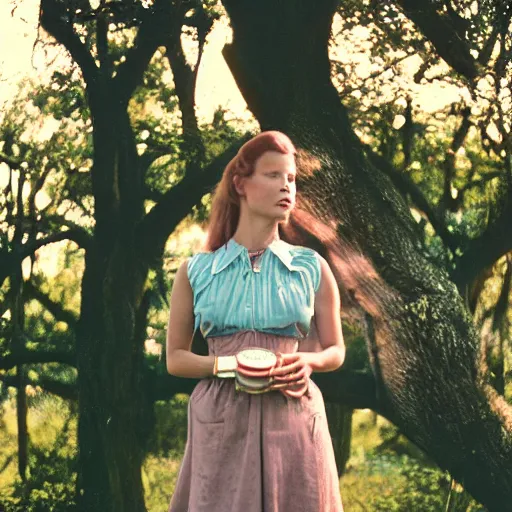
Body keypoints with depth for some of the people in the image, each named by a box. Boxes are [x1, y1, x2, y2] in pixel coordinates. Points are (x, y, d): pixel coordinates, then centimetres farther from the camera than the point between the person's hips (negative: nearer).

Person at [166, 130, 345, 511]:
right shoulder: (197, 271, 4)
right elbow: (176, 358, 8)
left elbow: (335, 351, 13)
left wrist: (308, 361, -10)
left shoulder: (312, 268, 5)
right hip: (222, 422, 0)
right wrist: (225, 365, -11)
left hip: (293, 420, 1)